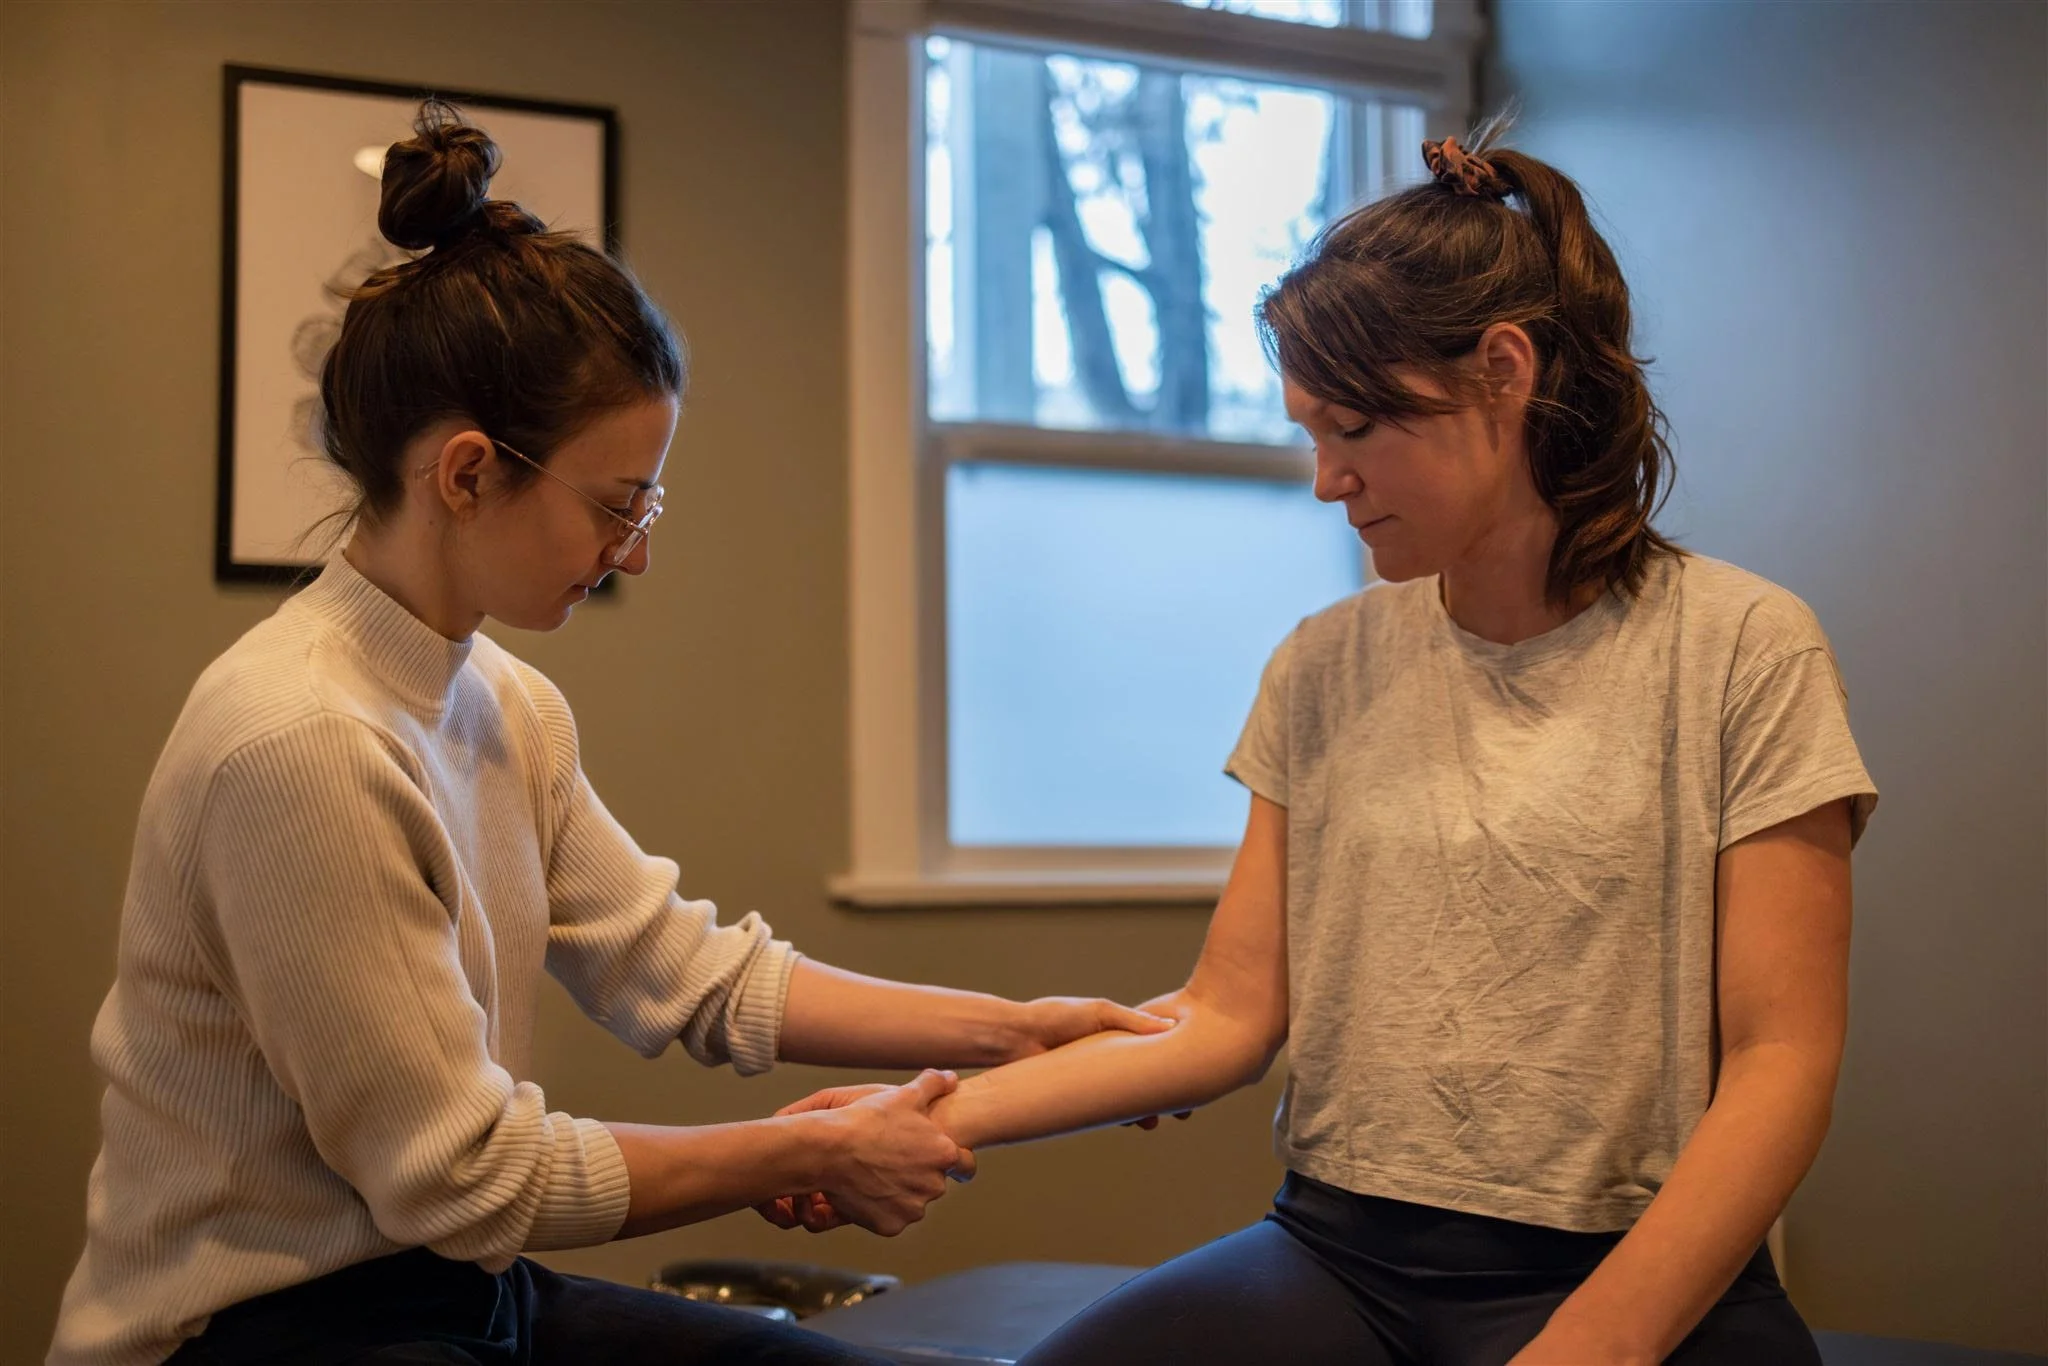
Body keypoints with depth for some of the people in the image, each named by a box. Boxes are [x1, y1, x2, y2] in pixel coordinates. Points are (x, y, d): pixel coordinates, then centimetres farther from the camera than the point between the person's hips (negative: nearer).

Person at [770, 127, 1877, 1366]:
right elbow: (1231, 1015, 7)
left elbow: (1781, 1063, -6)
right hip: (1340, 1252, 3)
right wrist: (939, 1118, -4)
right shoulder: (1322, 670, 11)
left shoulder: (1743, 649, -2)